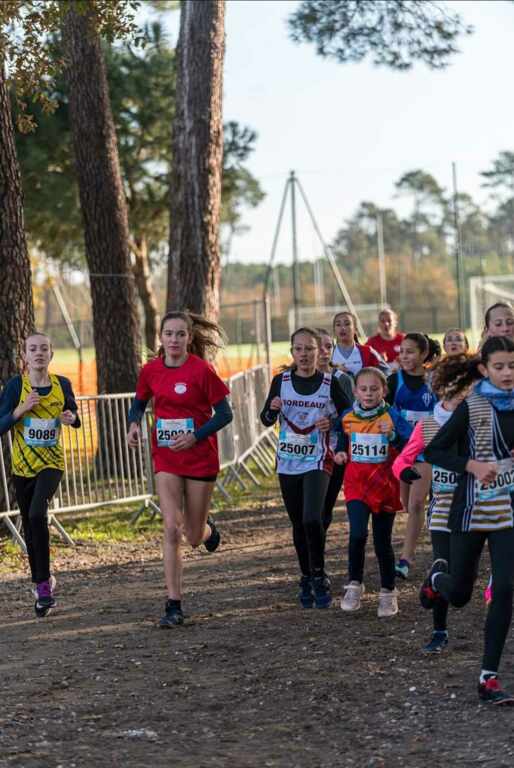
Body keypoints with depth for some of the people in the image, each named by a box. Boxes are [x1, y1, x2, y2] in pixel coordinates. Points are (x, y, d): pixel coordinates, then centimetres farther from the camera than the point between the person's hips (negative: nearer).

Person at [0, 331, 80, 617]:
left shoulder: (62, 384, -2)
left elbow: (74, 414, 15)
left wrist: (71, 418, -8)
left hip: (52, 463, -1)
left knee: (38, 513, -24)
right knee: (30, 525, 9)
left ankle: (43, 583, -15)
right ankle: (43, 582, 28)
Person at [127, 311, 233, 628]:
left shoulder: (202, 370, -13)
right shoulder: (151, 370, -1)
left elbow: (225, 413, -9)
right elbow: (140, 402, 17)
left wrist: (194, 437, -21)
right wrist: (135, 423, -5)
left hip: (200, 457, -2)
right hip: (166, 459, 2)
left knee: (194, 536, 8)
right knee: (172, 530, -11)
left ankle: (208, 528, 47)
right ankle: (174, 606, -6)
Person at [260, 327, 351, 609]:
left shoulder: (329, 383, -3)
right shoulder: (281, 381, 2)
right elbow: (267, 420, 6)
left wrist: (333, 422, -14)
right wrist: (273, 408, -16)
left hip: (317, 461, -3)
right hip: (287, 462, 3)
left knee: (312, 520, -18)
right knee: (298, 524, 10)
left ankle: (319, 578, -4)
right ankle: (307, 578, 23)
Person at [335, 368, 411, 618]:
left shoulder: (392, 416, -7)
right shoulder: (348, 417, 2)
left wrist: (393, 435, -28)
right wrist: (340, 453, 0)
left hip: (384, 486, -1)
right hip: (356, 484, 1)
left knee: (383, 542, 8)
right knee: (357, 534, -19)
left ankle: (388, 593, 26)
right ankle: (355, 585, 1)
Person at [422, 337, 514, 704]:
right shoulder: (472, 407, -10)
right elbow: (433, 452, -11)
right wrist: (472, 465, -23)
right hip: (472, 509, -3)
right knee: (459, 594, 8)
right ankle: (438, 576, 46)